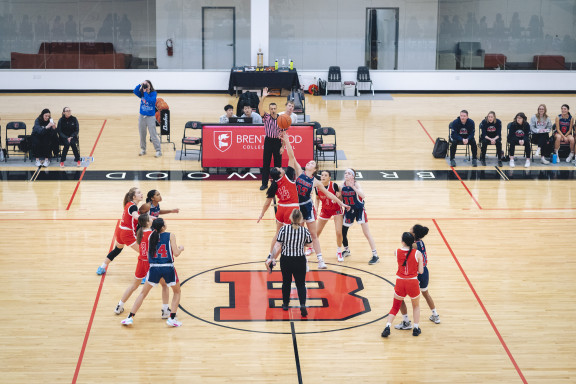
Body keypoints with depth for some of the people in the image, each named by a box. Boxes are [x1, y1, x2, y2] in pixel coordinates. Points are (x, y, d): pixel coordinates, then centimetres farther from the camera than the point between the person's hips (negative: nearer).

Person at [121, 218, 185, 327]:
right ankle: (172, 318, 11)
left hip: (154, 269, 2)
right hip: (168, 268, -2)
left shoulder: (151, 236, 8)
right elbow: (176, 254, -6)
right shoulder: (170, 236, -1)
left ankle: (130, 318, 10)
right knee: (177, 292, 22)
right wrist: (181, 248, 16)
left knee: (143, 293, 17)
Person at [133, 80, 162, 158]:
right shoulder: (142, 94, 3)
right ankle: (143, 149, 25)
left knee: (153, 135, -7)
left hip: (150, 117, -5)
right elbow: (135, 91, -14)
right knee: (142, 134, 12)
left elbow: (150, 101, -24)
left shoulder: (153, 93, -9)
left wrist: (145, 93, -22)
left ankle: (158, 150, -2)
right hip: (142, 116, 5)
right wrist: (140, 84, -22)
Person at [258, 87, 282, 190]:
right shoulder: (266, 117, -4)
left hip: (277, 142, 0)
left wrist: (282, 146, -4)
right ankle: (264, 183, 11)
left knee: (278, 164, 6)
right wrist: (263, 97, -35)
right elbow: (260, 108, -22)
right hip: (268, 141, 0)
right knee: (265, 163, 3)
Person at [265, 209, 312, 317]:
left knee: (286, 282, 19)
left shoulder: (284, 228, -11)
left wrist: (272, 258, -3)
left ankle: (285, 304, 31)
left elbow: (278, 246, -11)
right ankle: (302, 304, -13)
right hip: (300, 261, 0)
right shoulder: (305, 231, -7)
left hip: (285, 260, 0)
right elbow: (309, 244, 9)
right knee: (301, 284, 7)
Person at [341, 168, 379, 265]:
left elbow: (363, 195, -35)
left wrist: (353, 187, -42)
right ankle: (346, 250, 37)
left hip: (359, 209, -5)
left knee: (367, 233, -8)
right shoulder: (342, 185, -4)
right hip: (349, 210, 5)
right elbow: (341, 198, 10)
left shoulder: (356, 184, -17)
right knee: (342, 232, 10)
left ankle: (375, 255, -4)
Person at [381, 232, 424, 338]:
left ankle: (387, 327, -1)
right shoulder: (417, 253, -8)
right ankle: (416, 328, 24)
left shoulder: (397, 252, -3)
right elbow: (420, 271, -5)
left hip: (400, 282, 1)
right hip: (413, 283, -1)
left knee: (395, 307, 16)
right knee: (416, 306, 25)